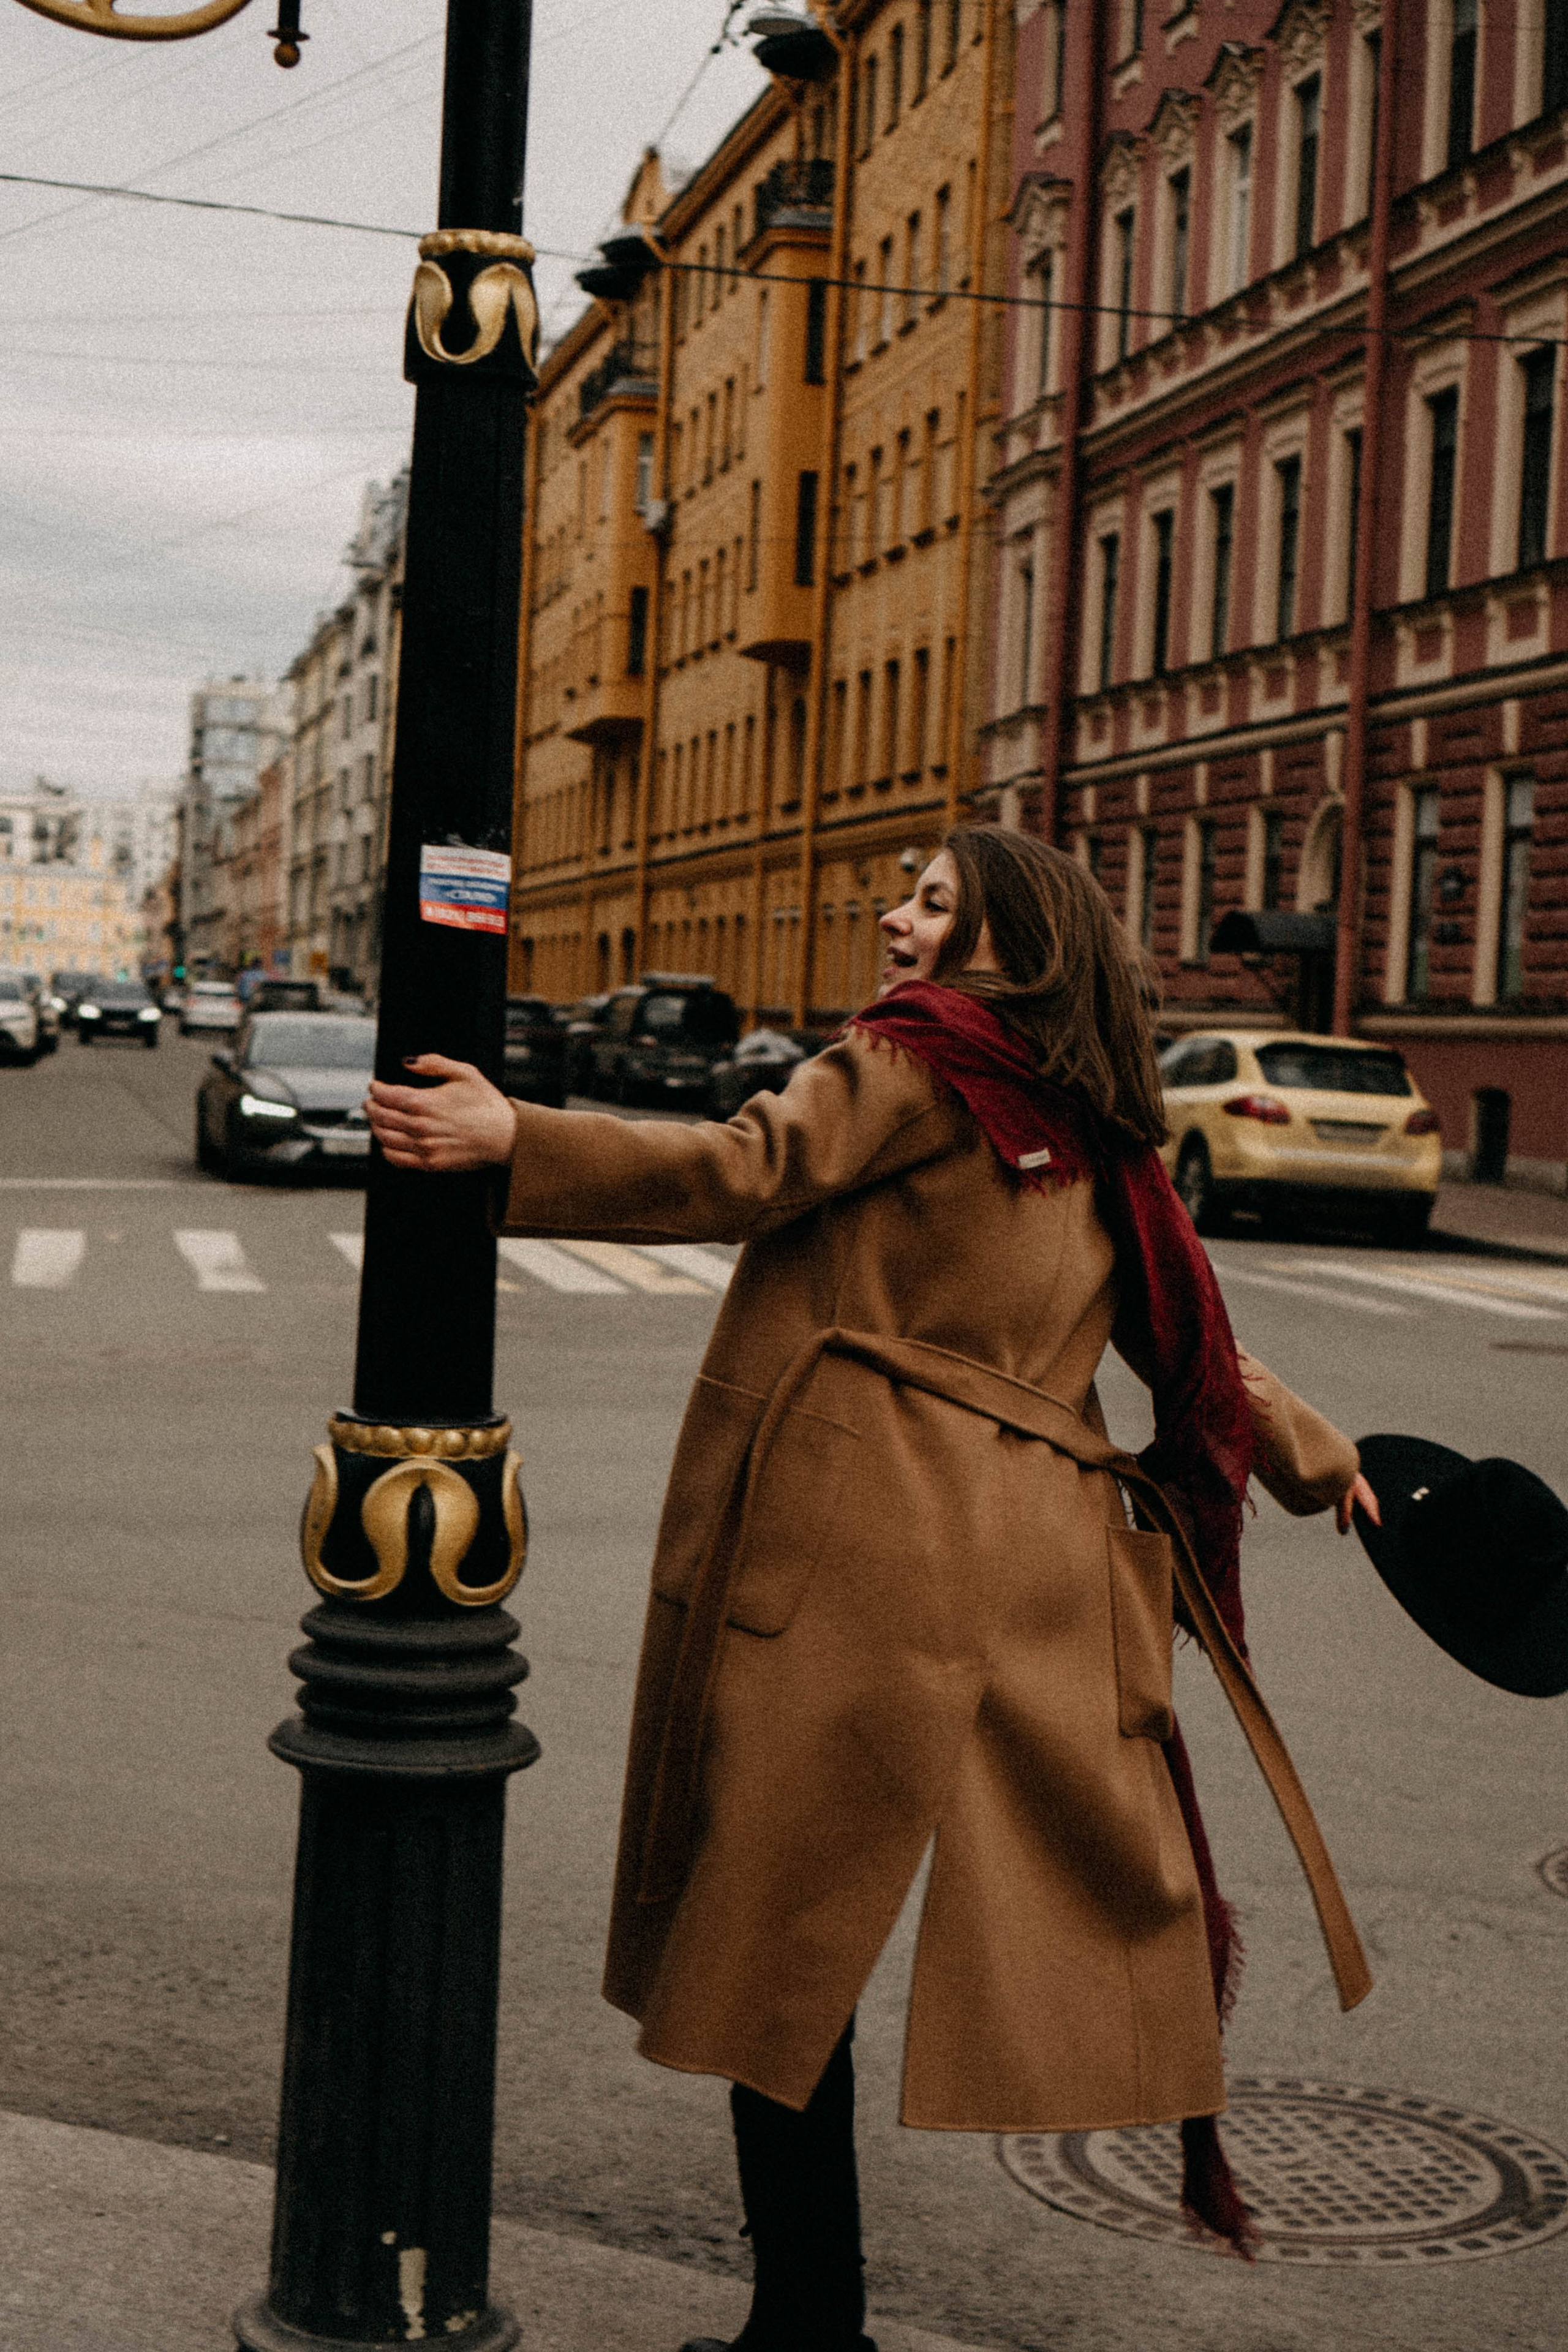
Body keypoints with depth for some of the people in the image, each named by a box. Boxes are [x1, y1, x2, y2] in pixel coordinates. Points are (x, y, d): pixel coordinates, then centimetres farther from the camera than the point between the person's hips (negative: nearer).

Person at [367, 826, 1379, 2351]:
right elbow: (1196, 1344, 29)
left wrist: (515, 1139, -19)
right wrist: (1316, 1453, 44)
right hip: (1037, 1561, 7)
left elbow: (739, 1173, -14)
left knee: (783, 1935, 1)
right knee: (1093, 1919, 16)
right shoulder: (1101, 1149, 19)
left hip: (857, 1542, -7)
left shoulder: (916, 1059, -1)